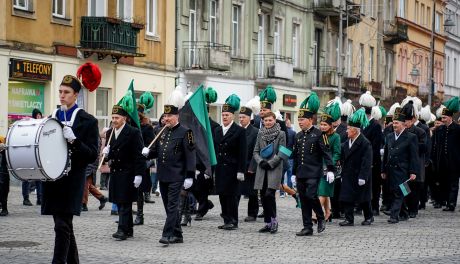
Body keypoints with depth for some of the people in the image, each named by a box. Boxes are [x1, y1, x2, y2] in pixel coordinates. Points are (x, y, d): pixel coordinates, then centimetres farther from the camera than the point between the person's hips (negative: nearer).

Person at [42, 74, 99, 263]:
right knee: (64, 226, 13)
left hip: (71, 182, -6)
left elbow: (92, 155, -8)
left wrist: (73, 140, -22)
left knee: (62, 226, -13)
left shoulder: (88, 121, -3)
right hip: (52, 180, 6)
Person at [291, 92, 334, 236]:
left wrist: (330, 169, -16)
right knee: (303, 200, 5)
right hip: (301, 174, 6)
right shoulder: (299, 136, 13)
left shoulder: (318, 134, -5)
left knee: (311, 195, -16)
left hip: (313, 173, -6)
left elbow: (326, 152, -9)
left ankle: (321, 218, 7)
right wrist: (294, 173, 19)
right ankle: (307, 227, 11)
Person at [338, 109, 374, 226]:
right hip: (348, 176, 6)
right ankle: (349, 219, 4)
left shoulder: (365, 143, -14)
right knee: (347, 198, 0)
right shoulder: (347, 143, 8)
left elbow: (366, 162, -18)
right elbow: (343, 159, 14)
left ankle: (369, 217, 25)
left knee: (363, 199, 7)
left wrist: (362, 177, -22)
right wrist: (343, 174, 10)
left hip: (359, 176, -6)